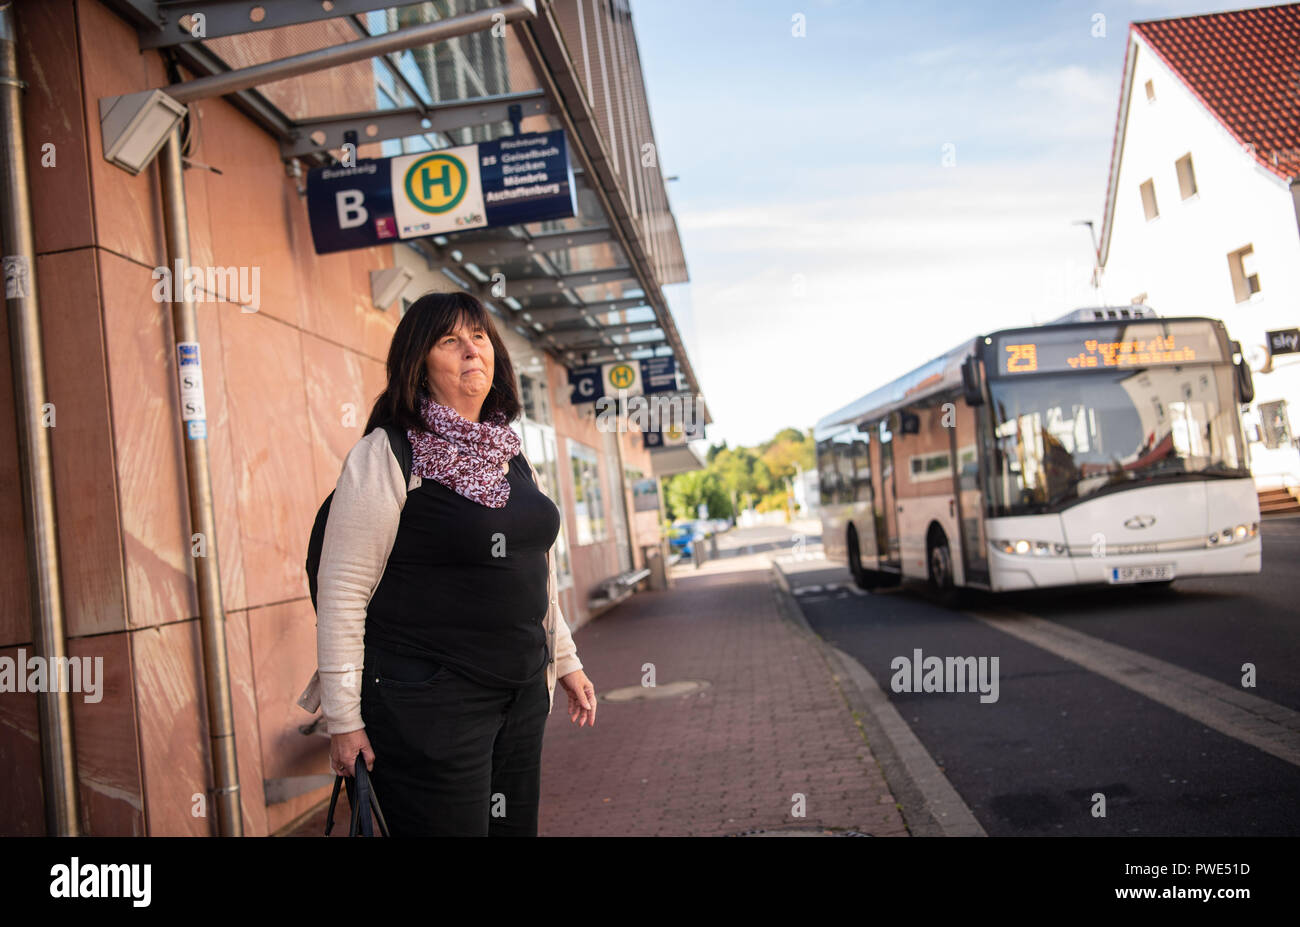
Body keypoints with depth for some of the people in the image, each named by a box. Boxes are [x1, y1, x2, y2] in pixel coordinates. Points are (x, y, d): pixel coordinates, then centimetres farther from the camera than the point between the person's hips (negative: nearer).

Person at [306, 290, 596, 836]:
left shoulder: (510, 455, 11)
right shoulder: (385, 456, -10)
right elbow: (341, 591, -12)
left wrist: (565, 660, 21)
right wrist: (342, 717, -12)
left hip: (521, 693, 7)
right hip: (427, 704, -7)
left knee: (515, 828, 15)